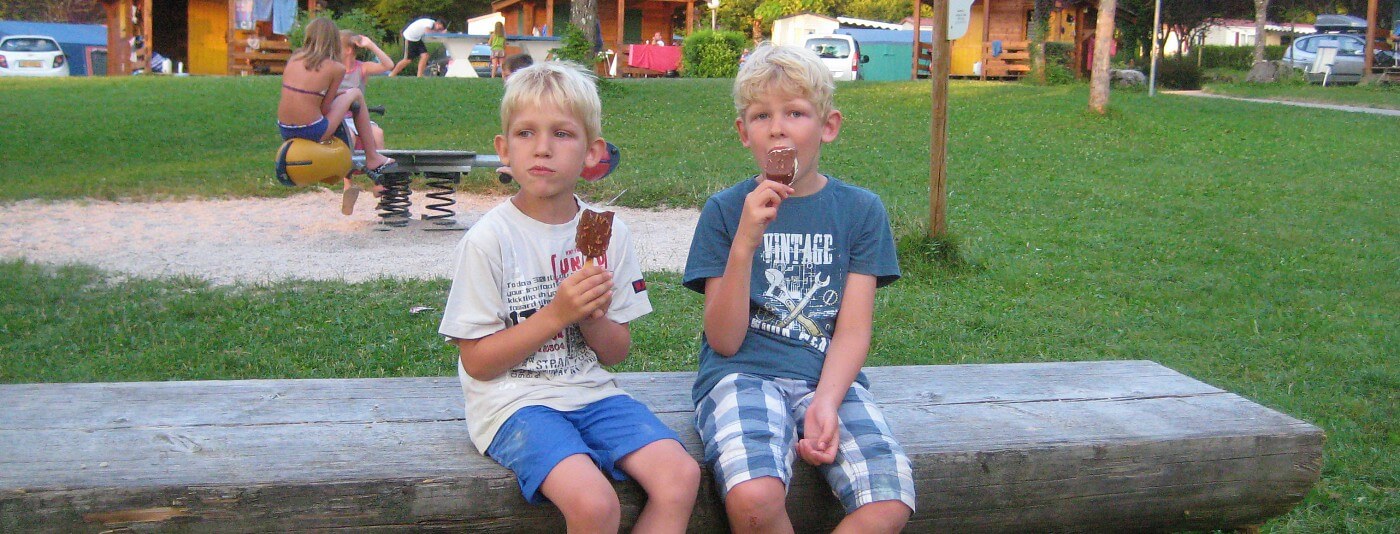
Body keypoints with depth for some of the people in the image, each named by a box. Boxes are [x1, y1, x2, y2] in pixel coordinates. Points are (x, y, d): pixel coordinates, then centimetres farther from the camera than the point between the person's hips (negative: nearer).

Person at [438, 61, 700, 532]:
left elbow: (617, 351, 10)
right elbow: (477, 362, -8)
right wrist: (557, 314, -18)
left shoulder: (608, 233, 4)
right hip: (514, 399, -4)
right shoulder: (489, 240, -8)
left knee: (680, 476, -20)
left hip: (590, 390, 5)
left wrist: (593, 318, -13)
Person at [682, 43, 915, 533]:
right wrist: (745, 243, -14)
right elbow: (725, 340, -1)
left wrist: (825, 403, -17)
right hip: (742, 373, -1)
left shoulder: (861, 210, 9)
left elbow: (853, 329, 2)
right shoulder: (725, 211, 5)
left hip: (830, 377, 2)